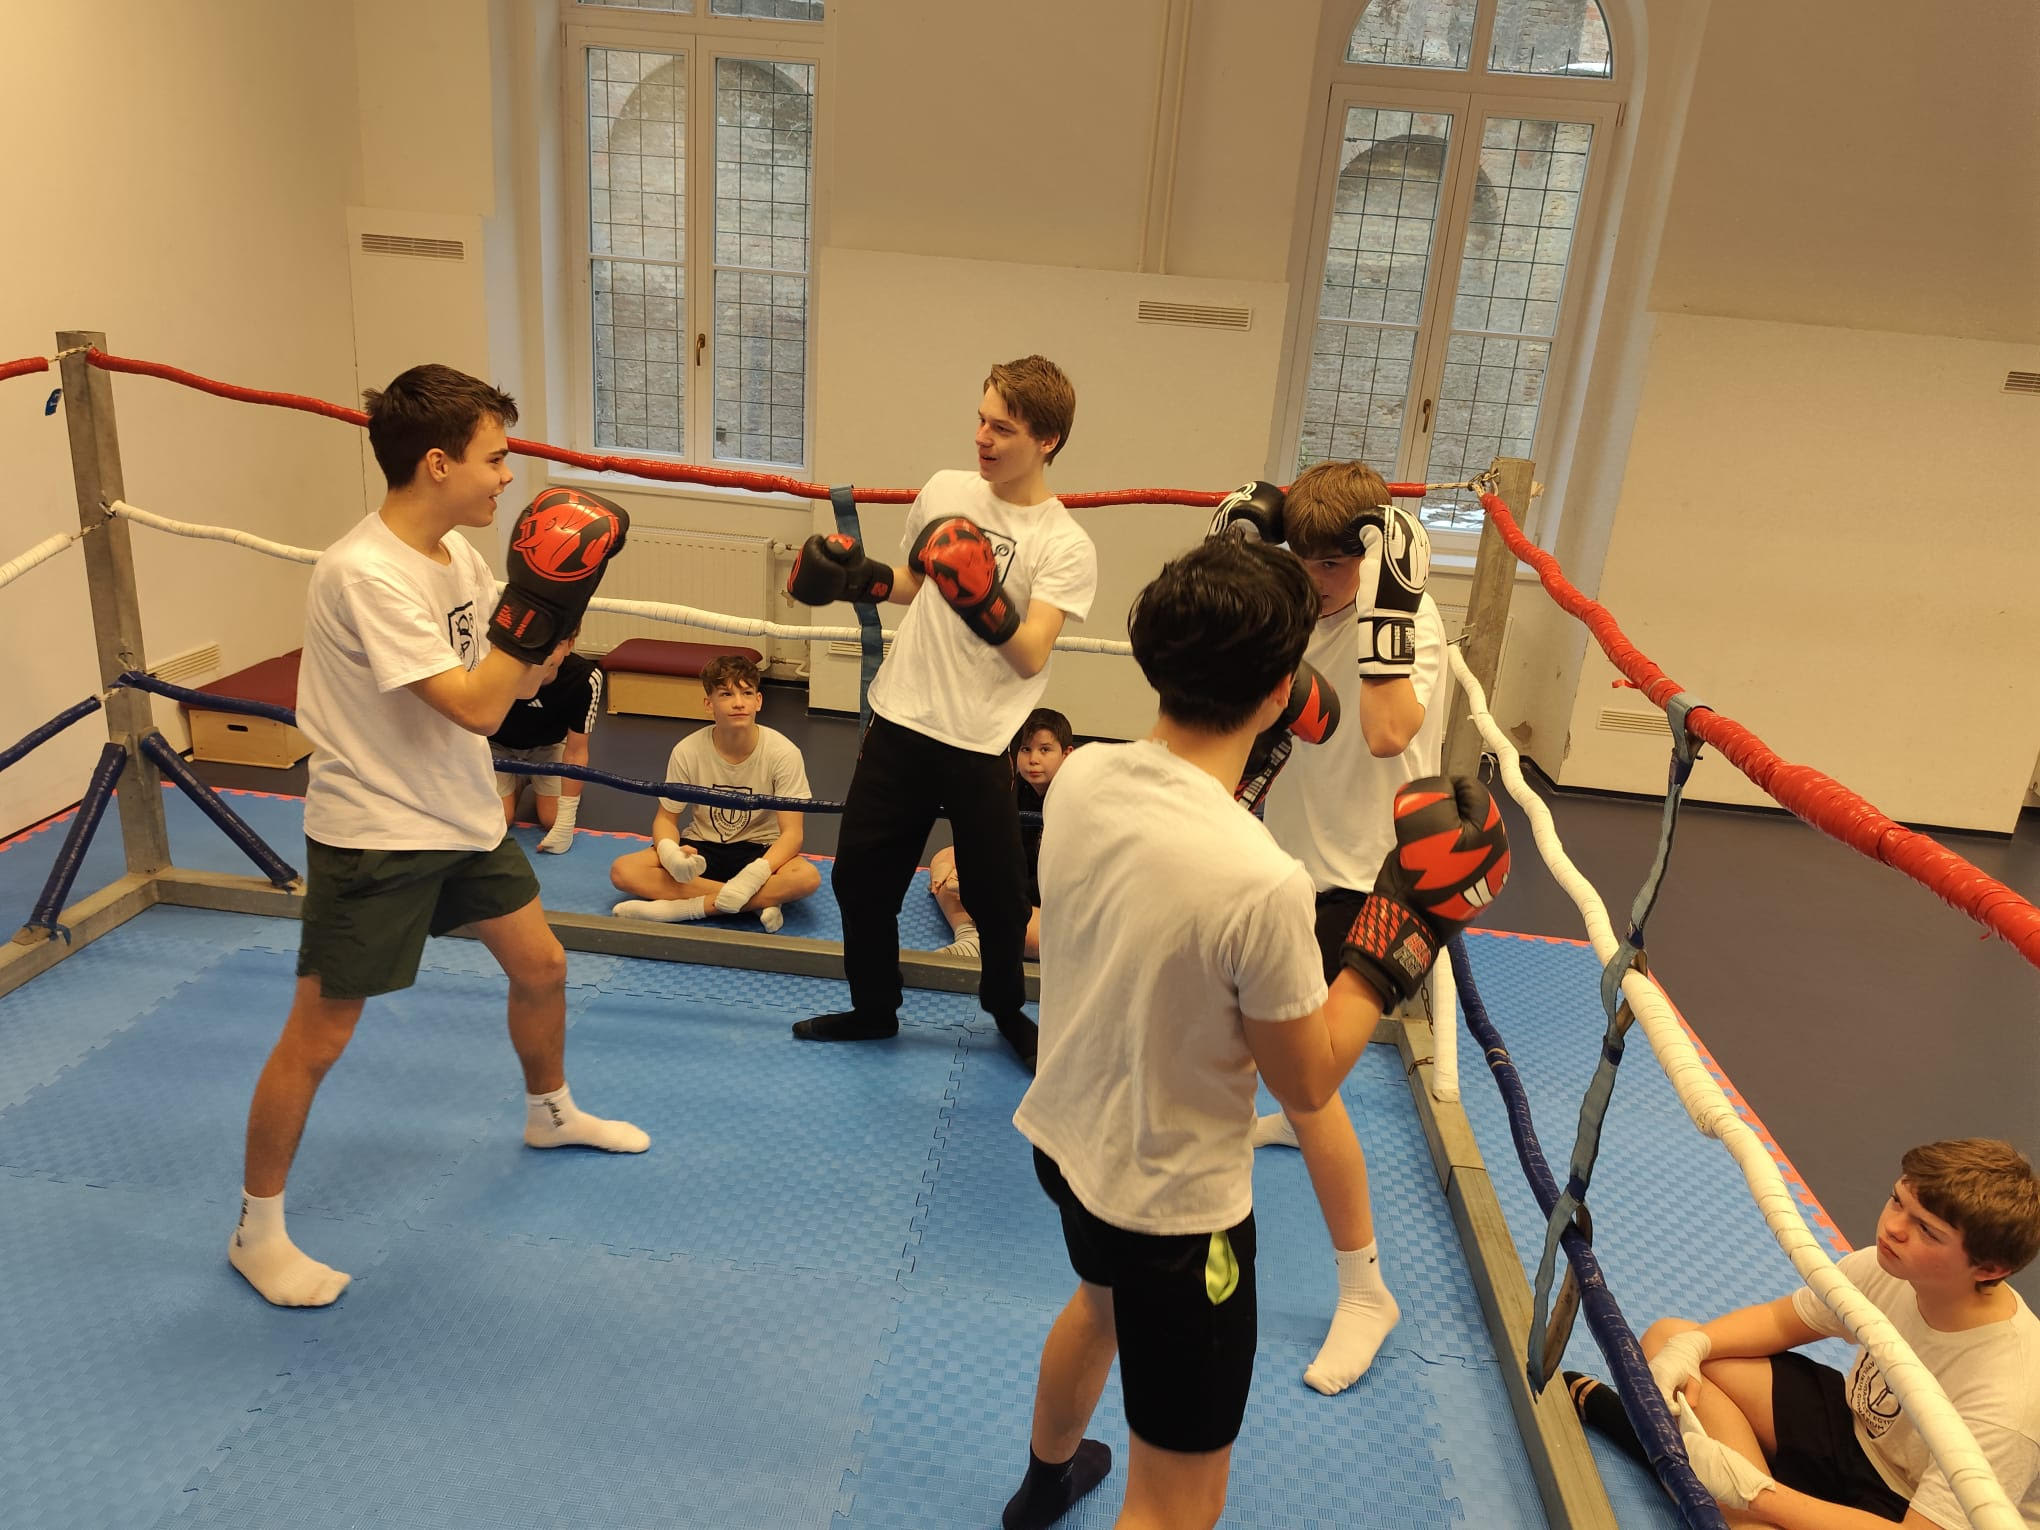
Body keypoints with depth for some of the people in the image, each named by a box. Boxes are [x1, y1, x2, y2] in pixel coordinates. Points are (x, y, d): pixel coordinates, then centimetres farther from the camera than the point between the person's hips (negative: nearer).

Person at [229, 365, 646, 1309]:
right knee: (317, 1037, 3)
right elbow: (476, 707, -28)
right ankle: (257, 1231, 21)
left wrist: (563, 600, -8)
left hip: (462, 818, 8)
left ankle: (550, 1112, 45)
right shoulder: (366, 573, -25)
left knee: (541, 965, 18)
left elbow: (518, 675, 5)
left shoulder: (453, 551, 2)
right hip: (373, 836, -8)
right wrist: (536, 601, -25)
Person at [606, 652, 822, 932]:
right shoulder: (687, 751, -12)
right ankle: (758, 902, -24)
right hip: (702, 848, 3)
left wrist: (755, 874, -36)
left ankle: (684, 907, -27)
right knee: (622, 871, -23)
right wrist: (670, 853, -27)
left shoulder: (783, 753, -17)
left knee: (807, 877, -35)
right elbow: (666, 818, -2)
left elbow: (792, 832, -18)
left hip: (759, 851, -2)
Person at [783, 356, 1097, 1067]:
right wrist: (857, 577, 2)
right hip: (901, 722, 5)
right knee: (860, 876, 13)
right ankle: (873, 1010, 36)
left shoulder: (1067, 546, -11)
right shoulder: (945, 489, 3)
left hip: (981, 745, -4)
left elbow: (1030, 656, -22)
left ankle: (1008, 1012, 35)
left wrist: (986, 604, -38)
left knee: (997, 895, 6)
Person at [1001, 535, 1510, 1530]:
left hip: (1064, 1139, 8)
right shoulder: (1262, 882, -34)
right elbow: (1306, 1084, -17)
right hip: (1176, 1203, -8)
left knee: (1100, 1304, 39)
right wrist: (1399, 945, -10)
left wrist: (1242, 771, 9)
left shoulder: (1080, 777, -14)